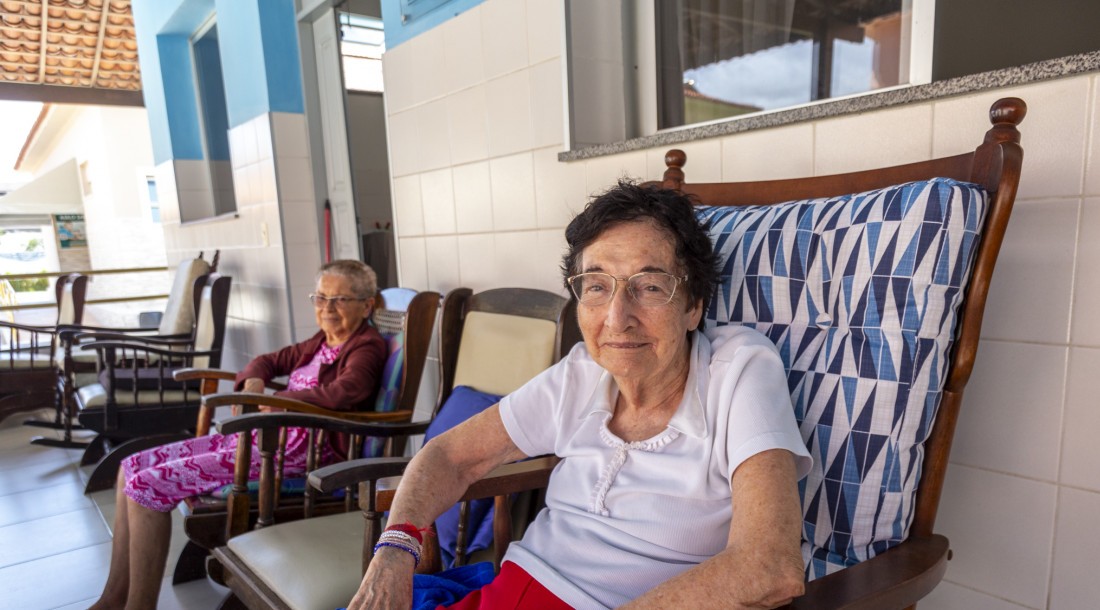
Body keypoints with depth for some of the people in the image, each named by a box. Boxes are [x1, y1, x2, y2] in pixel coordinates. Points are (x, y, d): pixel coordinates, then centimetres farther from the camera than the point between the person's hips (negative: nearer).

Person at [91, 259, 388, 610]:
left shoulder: (367, 347, -9)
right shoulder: (323, 341, 17)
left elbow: (343, 392, -29)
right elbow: (268, 360, 26)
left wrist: (276, 399, -19)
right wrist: (253, 383, 3)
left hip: (298, 449, -10)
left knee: (147, 486, -13)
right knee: (133, 466, 9)